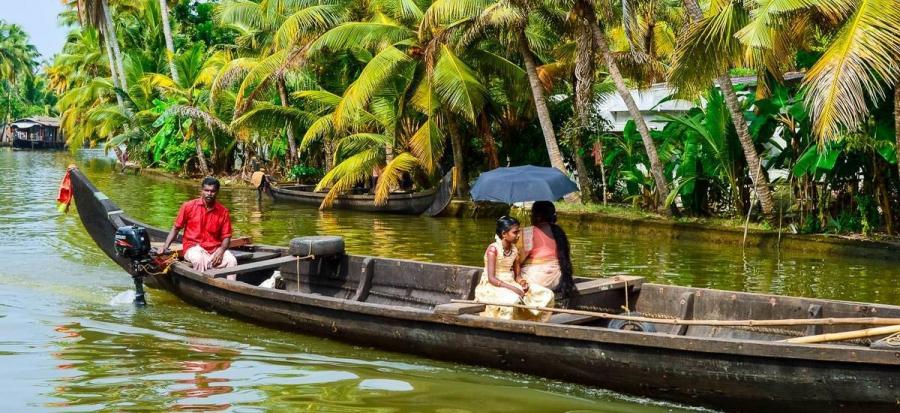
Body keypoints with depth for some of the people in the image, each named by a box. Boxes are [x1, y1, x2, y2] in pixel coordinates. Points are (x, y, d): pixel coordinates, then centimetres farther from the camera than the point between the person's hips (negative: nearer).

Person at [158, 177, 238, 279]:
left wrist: (221, 251, -16)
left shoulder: (223, 211, 2)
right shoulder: (188, 206, -1)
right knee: (199, 260, -36)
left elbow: (226, 236, 3)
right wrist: (165, 246, -5)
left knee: (231, 261, -26)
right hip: (193, 247, -2)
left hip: (215, 249, 2)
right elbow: (176, 228, 7)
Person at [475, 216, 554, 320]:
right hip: (492, 287, -7)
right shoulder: (493, 249, -13)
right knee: (512, 299, -40)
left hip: (510, 284, 7)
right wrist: (511, 288, -28)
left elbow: (517, 275, 12)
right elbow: (491, 278, -19)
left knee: (547, 295, -5)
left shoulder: (514, 250, 8)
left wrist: (522, 282, -12)